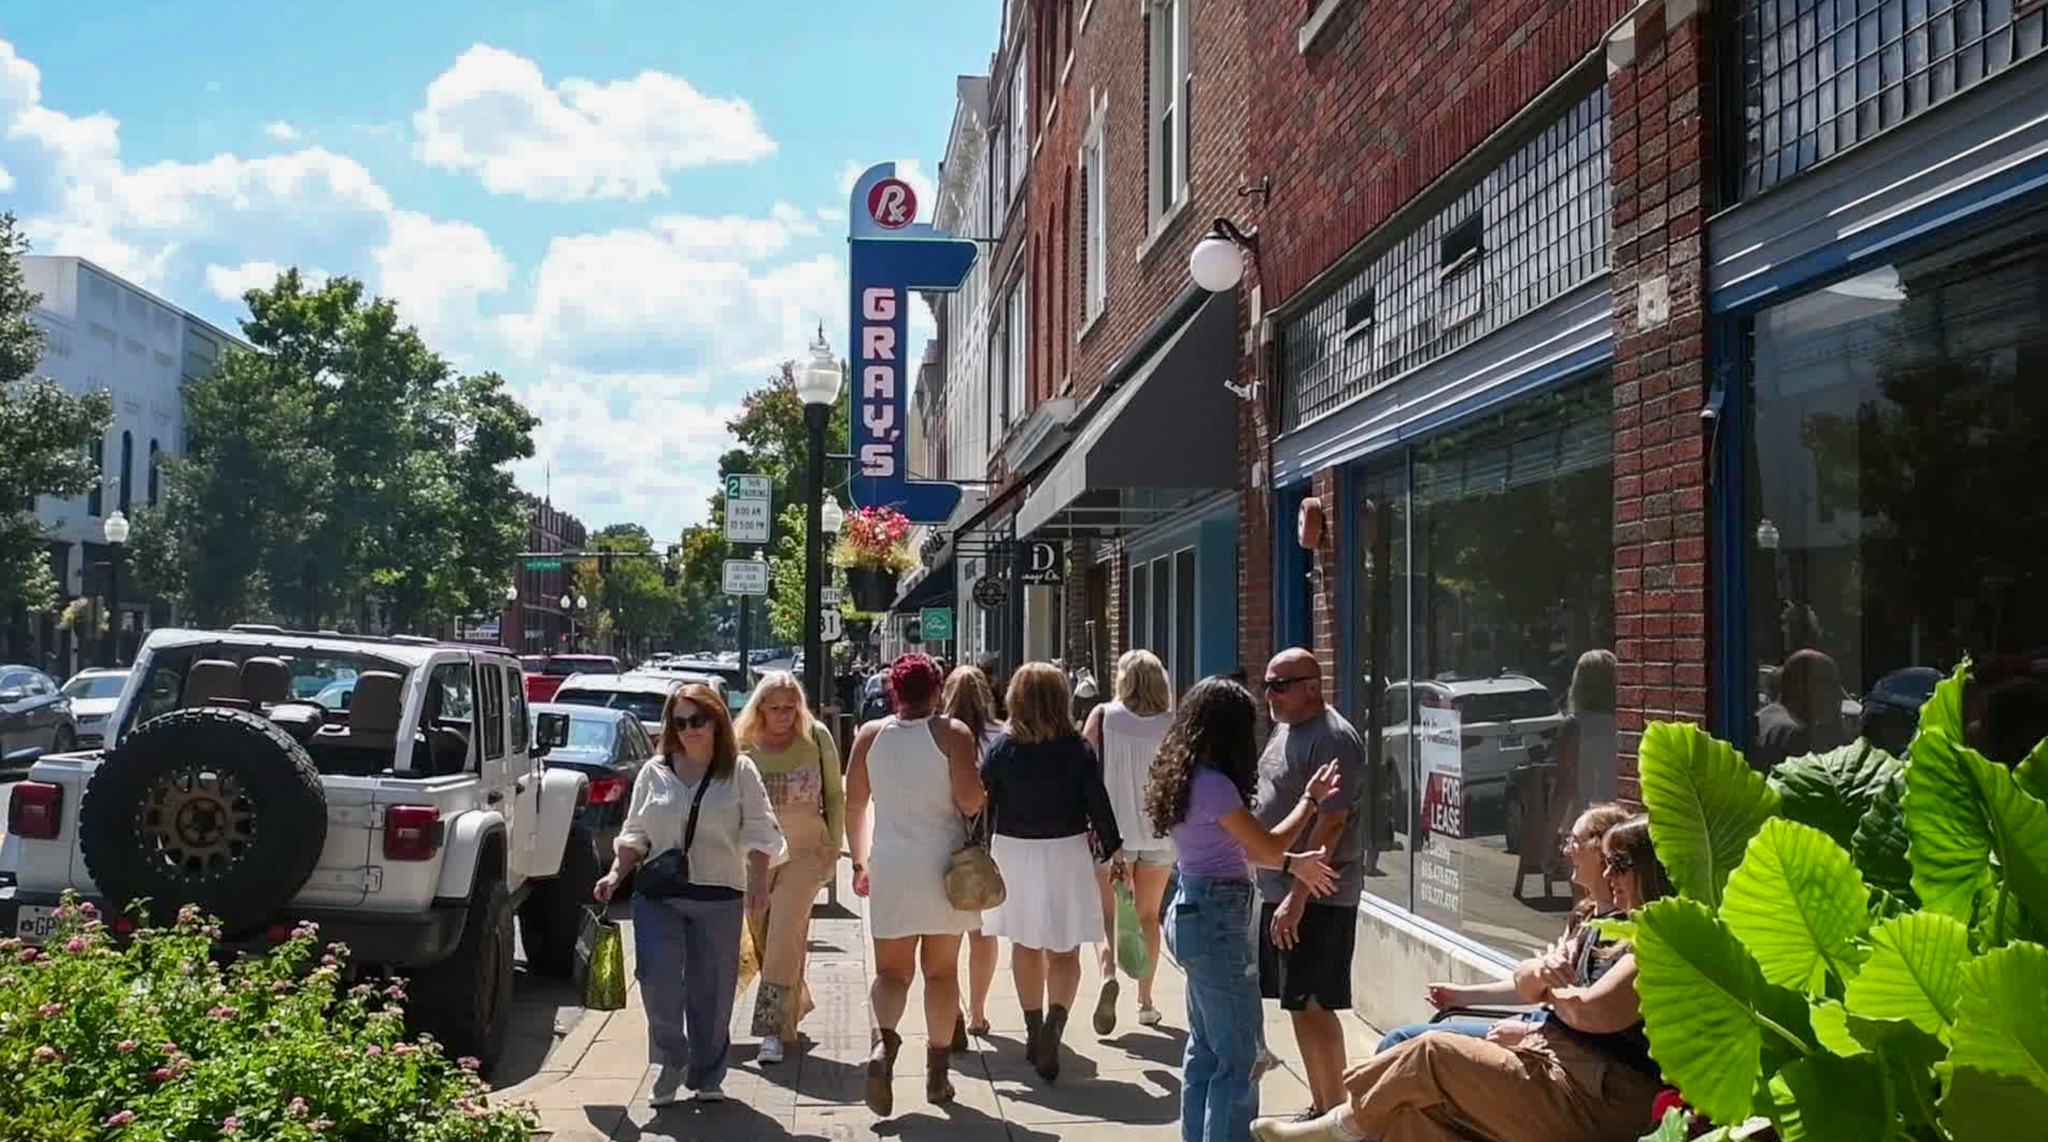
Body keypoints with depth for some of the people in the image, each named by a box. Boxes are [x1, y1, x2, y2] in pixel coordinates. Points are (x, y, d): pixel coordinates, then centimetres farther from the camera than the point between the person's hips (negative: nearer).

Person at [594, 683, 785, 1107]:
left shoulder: (740, 771, 3)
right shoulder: (654, 772, 9)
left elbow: (760, 833, 1)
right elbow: (635, 833, 14)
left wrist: (758, 882, -9)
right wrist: (617, 873, 2)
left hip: (719, 897, -1)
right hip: (658, 896, 1)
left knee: (712, 990, 4)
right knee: (657, 977, -13)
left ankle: (707, 1077, 19)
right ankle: (671, 1061, 8)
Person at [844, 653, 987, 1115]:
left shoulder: (870, 735, 2)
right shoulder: (952, 734, -7)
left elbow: (854, 805, 7)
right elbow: (970, 800, -15)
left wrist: (860, 860, 18)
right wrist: (983, 792, 9)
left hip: (889, 864, 1)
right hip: (943, 865, -1)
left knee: (891, 970, 9)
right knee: (941, 971, 12)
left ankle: (884, 1041, -20)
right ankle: (937, 1075, 17)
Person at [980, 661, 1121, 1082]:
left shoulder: (1002, 749, -5)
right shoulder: (1078, 750, -8)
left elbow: (984, 805, -3)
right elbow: (1099, 805, -6)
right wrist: (1113, 849, 5)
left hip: (1013, 852, 2)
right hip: (1066, 853, -2)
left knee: (1025, 945, 18)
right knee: (1064, 951, 4)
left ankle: (1035, 1032, 27)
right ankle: (1054, 1022, -20)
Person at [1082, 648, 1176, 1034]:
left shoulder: (1102, 716, -6)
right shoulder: (1172, 724, -3)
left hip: (1113, 831, -2)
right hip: (1159, 832, 2)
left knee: (1109, 913, 9)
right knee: (1148, 916, 16)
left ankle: (1109, 972, -19)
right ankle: (1145, 1002, 19)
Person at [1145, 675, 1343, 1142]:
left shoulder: (1187, 776, 9)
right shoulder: (1213, 784, -20)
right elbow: (1266, 845, -12)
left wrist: (1293, 864, 13)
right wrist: (1311, 799, 0)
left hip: (1195, 911, 10)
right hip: (1216, 919, -10)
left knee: (1206, 1047, 20)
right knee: (1239, 1056, -4)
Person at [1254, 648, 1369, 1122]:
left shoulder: (1333, 739, -16)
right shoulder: (1285, 730, 14)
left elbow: (1330, 823, -22)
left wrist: (1297, 897, -24)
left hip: (1315, 896, -9)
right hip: (1279, 889, 9)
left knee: (1312, 1006, -7)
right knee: (1300, 1005, 13)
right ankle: (1320, 1108, 23)